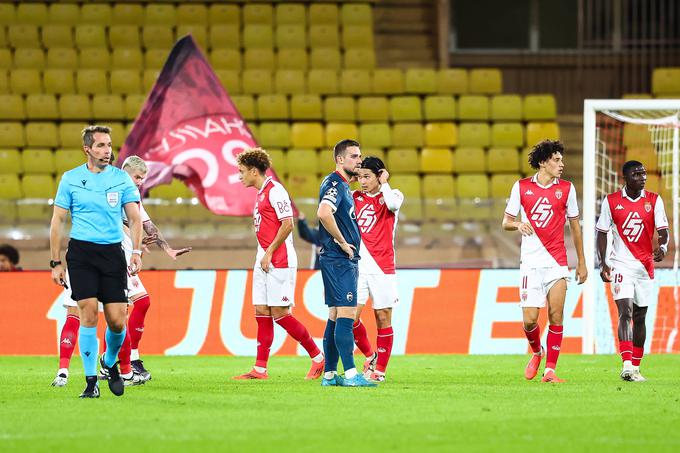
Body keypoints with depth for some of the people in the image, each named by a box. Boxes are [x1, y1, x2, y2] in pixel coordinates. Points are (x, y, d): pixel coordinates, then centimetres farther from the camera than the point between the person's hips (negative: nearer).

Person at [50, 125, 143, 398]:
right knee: (88, 315, -11)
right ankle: (91, 382, -2)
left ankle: (110, 363, 27)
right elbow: (57, 221, 6)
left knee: (117, 320, -4)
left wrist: (136, 252, -11)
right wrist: (56, 263, 1)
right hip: (81, 252, -1)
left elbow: (135, 218, 3)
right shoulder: (71, 179, 3)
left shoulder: (121, 179, 5)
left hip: (113, 252, 1)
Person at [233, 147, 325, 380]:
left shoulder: (275, 191, -12)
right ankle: (260, 368, 5)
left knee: (280, 314, -9)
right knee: (262, 313, 5)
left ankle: (318, 357, 2)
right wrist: (262, 255, 15)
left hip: (279, 262, -10)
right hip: (264, 262, 10)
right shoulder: (260, 193, 17)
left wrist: (269, 252, -17)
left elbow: (287, 224, -19)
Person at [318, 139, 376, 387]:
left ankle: (329, 374, 13)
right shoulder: (334, 183, -13)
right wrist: (342, 242, -21)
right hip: (339, 261, -10)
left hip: (347, 260, 10)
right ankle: (350, 374, -16)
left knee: (336, 316, 10)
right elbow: (324, 213, -30)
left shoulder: (343, 186, 18)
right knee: (346, 313, -12)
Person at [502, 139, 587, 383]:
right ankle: (537, 353, 25)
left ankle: (550, 370, 0)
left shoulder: (566, 188, 5)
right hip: (530, 262, -1)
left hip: (557, 262, 1)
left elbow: (575, 226, 13)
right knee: (529, 319, -5)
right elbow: (506, 222, 9)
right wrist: (518, 224, -16)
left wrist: (581, 262, 12)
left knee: (556, 317, -7)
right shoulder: (522, 187, 3)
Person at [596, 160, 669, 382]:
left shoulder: (654, 201, 3)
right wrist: (603, 264, -3)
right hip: (621, 265, -3)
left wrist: (662, 246, -24)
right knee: (625, 312, -17)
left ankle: (635, 368, 16)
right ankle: (627, 365, -27)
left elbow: (663, 230, -2)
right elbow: (602, 233, 4)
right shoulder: (611, 201, -1)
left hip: (645, 266, 3)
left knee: (640, 317, 9)